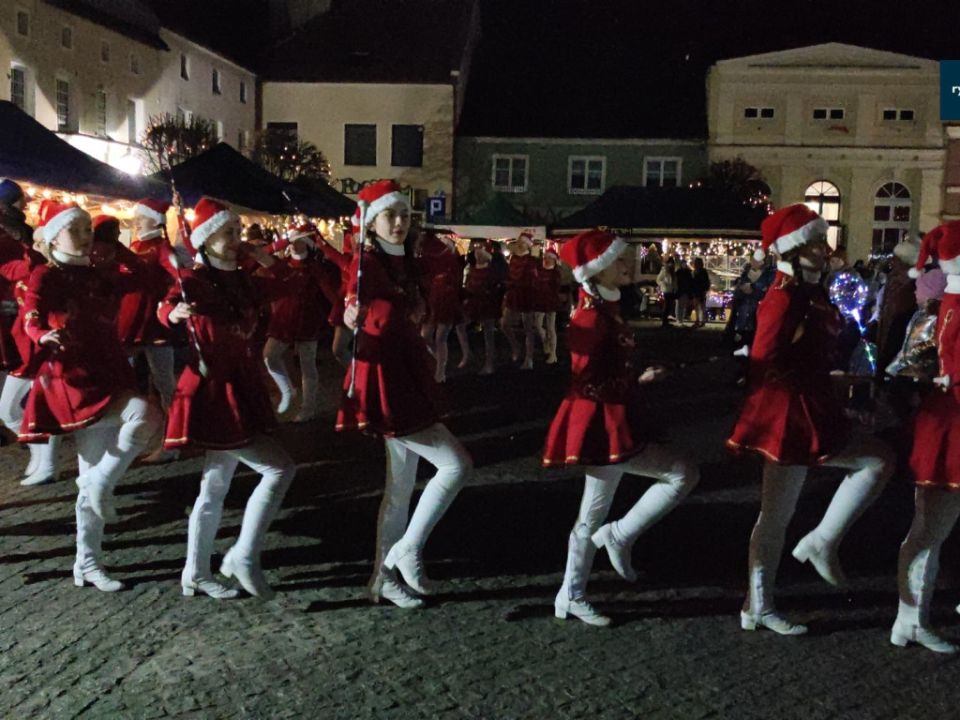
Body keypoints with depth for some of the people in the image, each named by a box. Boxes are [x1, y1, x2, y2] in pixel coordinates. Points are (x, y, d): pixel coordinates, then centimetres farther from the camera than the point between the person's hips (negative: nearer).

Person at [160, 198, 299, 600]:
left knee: (215, 489, 15)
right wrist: (174, 312, -53)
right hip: (212, 394, -8)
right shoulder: (194, 282, -11)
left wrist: (266, 259, 5)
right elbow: (169, 307, -31)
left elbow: (292, 288, 18)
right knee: (280, 469, -13)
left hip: (239, 391, 8)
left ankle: (196, 574, 26)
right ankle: (245, 556, -2)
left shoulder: (244, 282, 10)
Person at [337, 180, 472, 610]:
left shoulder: (404, 261, 12)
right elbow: (357, 315, -30)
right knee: (457, 464, -12)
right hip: (384, 381, -9)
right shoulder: (367, 262, -13)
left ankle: (386, 577, 26)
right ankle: (407, 551, 1)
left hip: (407, 376, 9)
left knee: (401, 487, 15)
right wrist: (354, 314, -48)